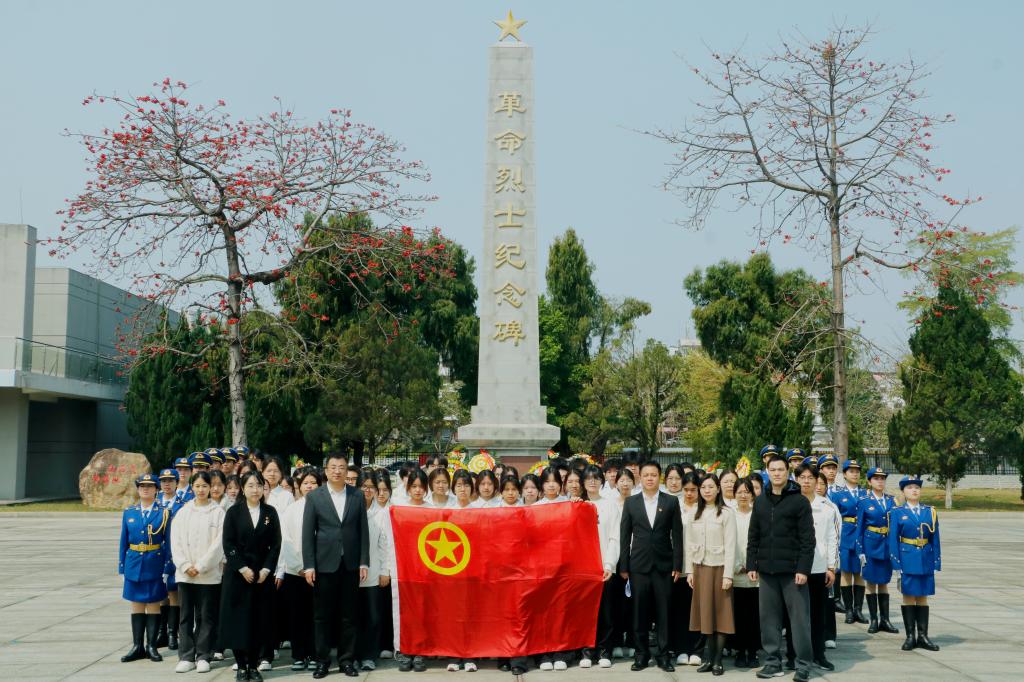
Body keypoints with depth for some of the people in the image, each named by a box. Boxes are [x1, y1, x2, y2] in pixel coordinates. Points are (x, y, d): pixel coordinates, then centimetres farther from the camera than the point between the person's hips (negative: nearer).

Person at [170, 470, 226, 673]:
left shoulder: (218, 512, 0)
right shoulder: (182, 512, 10)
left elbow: (219, 543, -6)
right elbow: (175, 541, 5)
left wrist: (200, 566, -10)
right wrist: (185, 566, -7)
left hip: (209, 574, -3)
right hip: (185, 573, 3)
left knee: (206, 616, 2)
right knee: (186, 616, 5)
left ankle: (203, 656, 9)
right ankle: (186, 657, 11)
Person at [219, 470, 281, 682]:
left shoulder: (270, 512, 6)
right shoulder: (233, 512, 1)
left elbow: (276, 544, 3)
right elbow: (228, 544, -4)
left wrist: (266, 569, -8)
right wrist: (243, 569, -12)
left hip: (263, 574, 2)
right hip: (237, 574, -1)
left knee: (259, 621, 3)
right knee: (238, 619, -1)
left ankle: (253, 665, 11)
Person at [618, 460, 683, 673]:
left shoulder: (671, 502, 3)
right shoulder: (631, 502, 5)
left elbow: (677, 535, 2)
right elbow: (624, 536, 5)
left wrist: (677, 565, -3)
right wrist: (623, 566, 0)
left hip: (663, 565, -1)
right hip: (638, 565, 1)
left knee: (663, 612, 3)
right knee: (640, 612, 4)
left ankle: (663, 655, 11)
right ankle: (642, 654, 13)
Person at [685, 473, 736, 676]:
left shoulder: (726, 513, -5)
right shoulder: (694, 514, 10)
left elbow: (730, 546, -9)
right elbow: (690, 545, 10)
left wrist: (728, 574, -13)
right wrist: (689, 570, 3)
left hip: (719, 568, -4)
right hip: (700, 568, 4)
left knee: (719, 613, 1)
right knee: (706, 612, 6)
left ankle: (718, 660, 5)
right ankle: (709, 657, 12)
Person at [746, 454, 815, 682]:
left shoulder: (799, 501, -3)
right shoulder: (760, 501, 11)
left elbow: (808, 538, -7)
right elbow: (753, 536, 14)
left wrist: (803, 568, -13)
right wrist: (751, 565, 7)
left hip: (792, 569, -4)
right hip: (766, 569, 4)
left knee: (799, 617, -1)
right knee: (769, 617, 7)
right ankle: (772, 661, 17)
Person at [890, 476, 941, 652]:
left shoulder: (930, 512, 6)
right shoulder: (897, 513, -1)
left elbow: (935, 540, 6)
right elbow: (893, 540, -4)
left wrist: (937, 562, 1)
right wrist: (896, 564, -10)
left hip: (926, 560, 2)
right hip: (907, 560, -2)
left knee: (923, 596, 7)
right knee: (908, 596, 2)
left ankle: (923, 636, 12)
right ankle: (910, 636, 9)